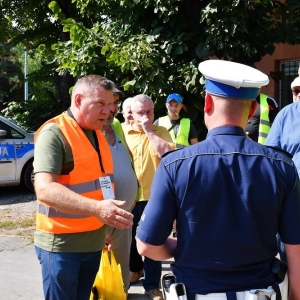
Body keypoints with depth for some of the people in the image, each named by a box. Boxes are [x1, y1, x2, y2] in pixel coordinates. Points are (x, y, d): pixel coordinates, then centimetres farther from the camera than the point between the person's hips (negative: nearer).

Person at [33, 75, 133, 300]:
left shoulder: (97, 134, 10)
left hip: (93, 242, 8)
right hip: (61, 244, -7)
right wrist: (96, 208, -37)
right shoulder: (54, 133, -16)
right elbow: (45, 189, -27)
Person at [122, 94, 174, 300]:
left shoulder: (161, 132, -1)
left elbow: (168, 154, -19)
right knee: (131, 236, 18)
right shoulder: (124, 132, 1)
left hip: (153, 196, -2)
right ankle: (136, 269, 42)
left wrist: (149, 131, -17)